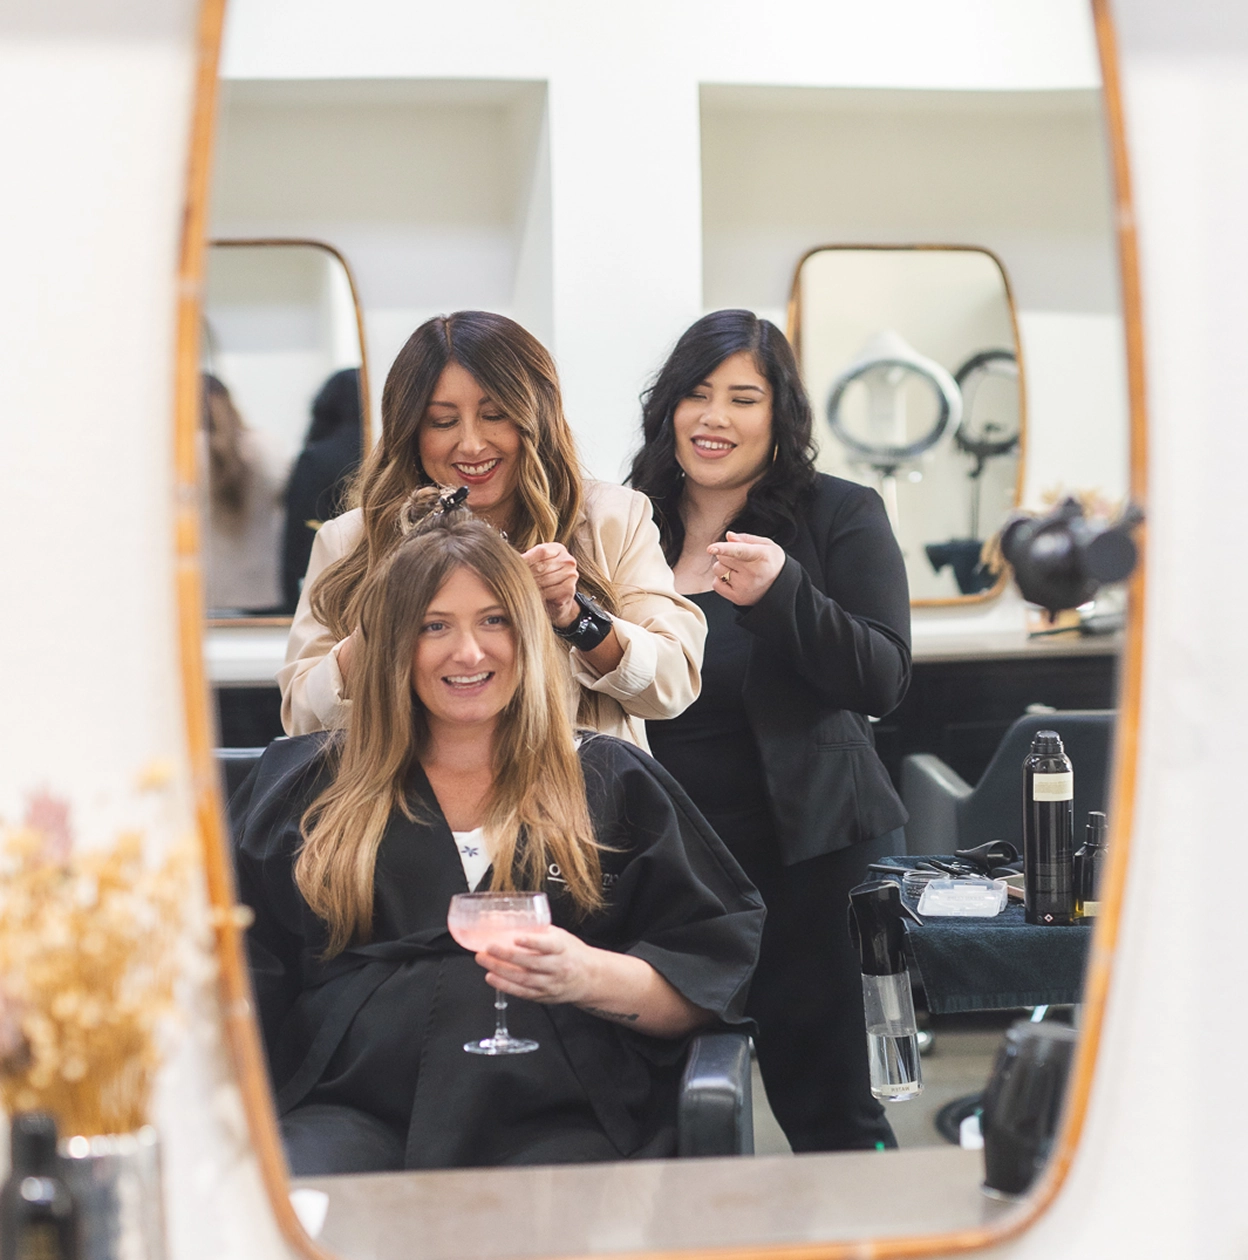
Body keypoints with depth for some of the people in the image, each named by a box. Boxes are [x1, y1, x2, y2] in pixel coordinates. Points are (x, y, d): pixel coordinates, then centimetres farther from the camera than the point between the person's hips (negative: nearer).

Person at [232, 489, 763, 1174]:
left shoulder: (613, 783, 18)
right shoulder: (300, 784, 22)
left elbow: (715, 970, 11)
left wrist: (592, 977, -9)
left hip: (559, 1119, -1)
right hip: (351, 1109, 1)